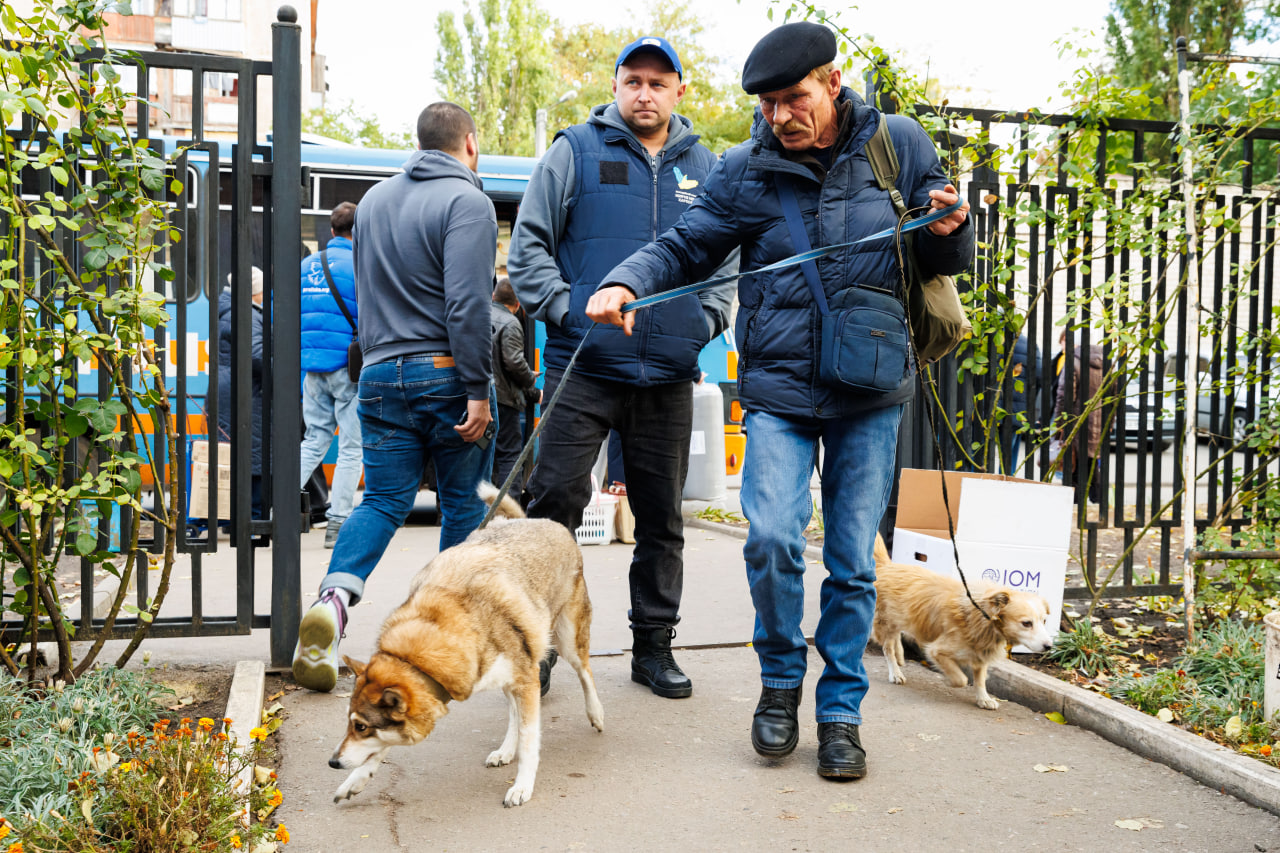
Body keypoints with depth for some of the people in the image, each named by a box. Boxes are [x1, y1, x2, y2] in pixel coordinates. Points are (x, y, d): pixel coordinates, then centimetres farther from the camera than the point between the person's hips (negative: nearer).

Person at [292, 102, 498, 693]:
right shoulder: (466, 201, -10)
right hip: (446, 375, -5)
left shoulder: (373, 200, 13)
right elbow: (466, 303, -19)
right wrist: (478, 389, -17)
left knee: (383, 500, 8)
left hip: (380, 375, 6)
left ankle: (334, 598, -14)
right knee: (464, 505, 8)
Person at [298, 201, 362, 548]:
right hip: (348, 366, -6)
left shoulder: (306, 265, 12)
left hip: (312, 369, 6)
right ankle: (337, 525, 2)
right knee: (352, 446, 1)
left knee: (315, 439, 15)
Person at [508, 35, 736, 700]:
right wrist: (565, 309, -10)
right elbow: (528, 244, 3)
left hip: (669, 375, 3)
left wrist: (706, 321, 5)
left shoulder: (704, 167, 15)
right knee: (555, 501, -7)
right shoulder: (574, 151, 5)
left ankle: (653, 644, 22)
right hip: (582, 369, -3)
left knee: (662, 515, 9)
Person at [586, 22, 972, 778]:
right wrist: (626, 283, -17)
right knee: (772, 539, -16)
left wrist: (951, 228, -14)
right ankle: (781, 680, 12)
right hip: (779, 387, -1)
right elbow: (685, 247, 3)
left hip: (872, 394, 1)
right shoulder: (744, 170, -1)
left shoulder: (898, 143, 2)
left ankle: (841, 711, 23)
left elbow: (948, 261, 9)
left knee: (854, 561, 5)